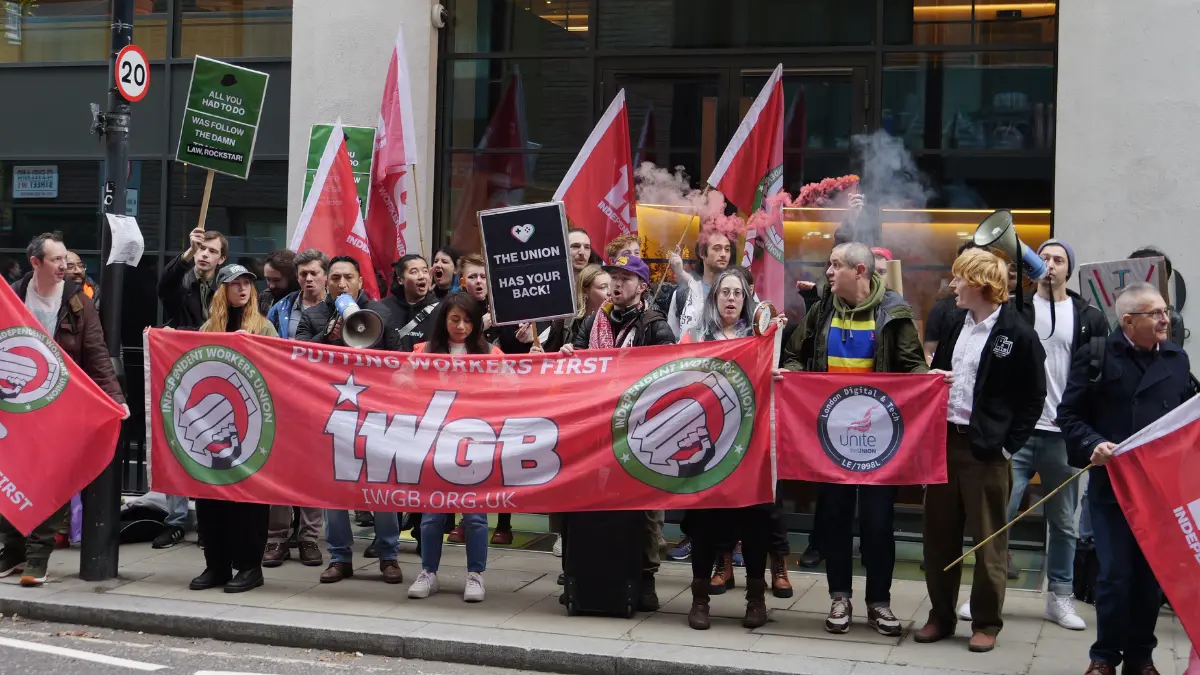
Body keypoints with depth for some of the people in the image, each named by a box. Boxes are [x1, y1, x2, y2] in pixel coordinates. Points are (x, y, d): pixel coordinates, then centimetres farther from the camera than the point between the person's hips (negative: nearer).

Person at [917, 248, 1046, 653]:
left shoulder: (1018, 335, -8)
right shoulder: (954, 324, 10)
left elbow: (1033, 399, -6)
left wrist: (1008, 445, -10)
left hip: (985, 448, -6)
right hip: (943, 440, 6)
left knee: (988, 539, 4)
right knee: (938, 534, 11)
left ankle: (986, 623, 15)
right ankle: (941, 616, 22)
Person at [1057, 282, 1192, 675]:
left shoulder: (1176, 359, 9)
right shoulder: (1098, 356, -4)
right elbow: (1070, 415, -3)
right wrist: (1093, 445, -19)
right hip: (1111, 483, -3)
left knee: (1152, 575, 8)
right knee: (1115, 574, -2)